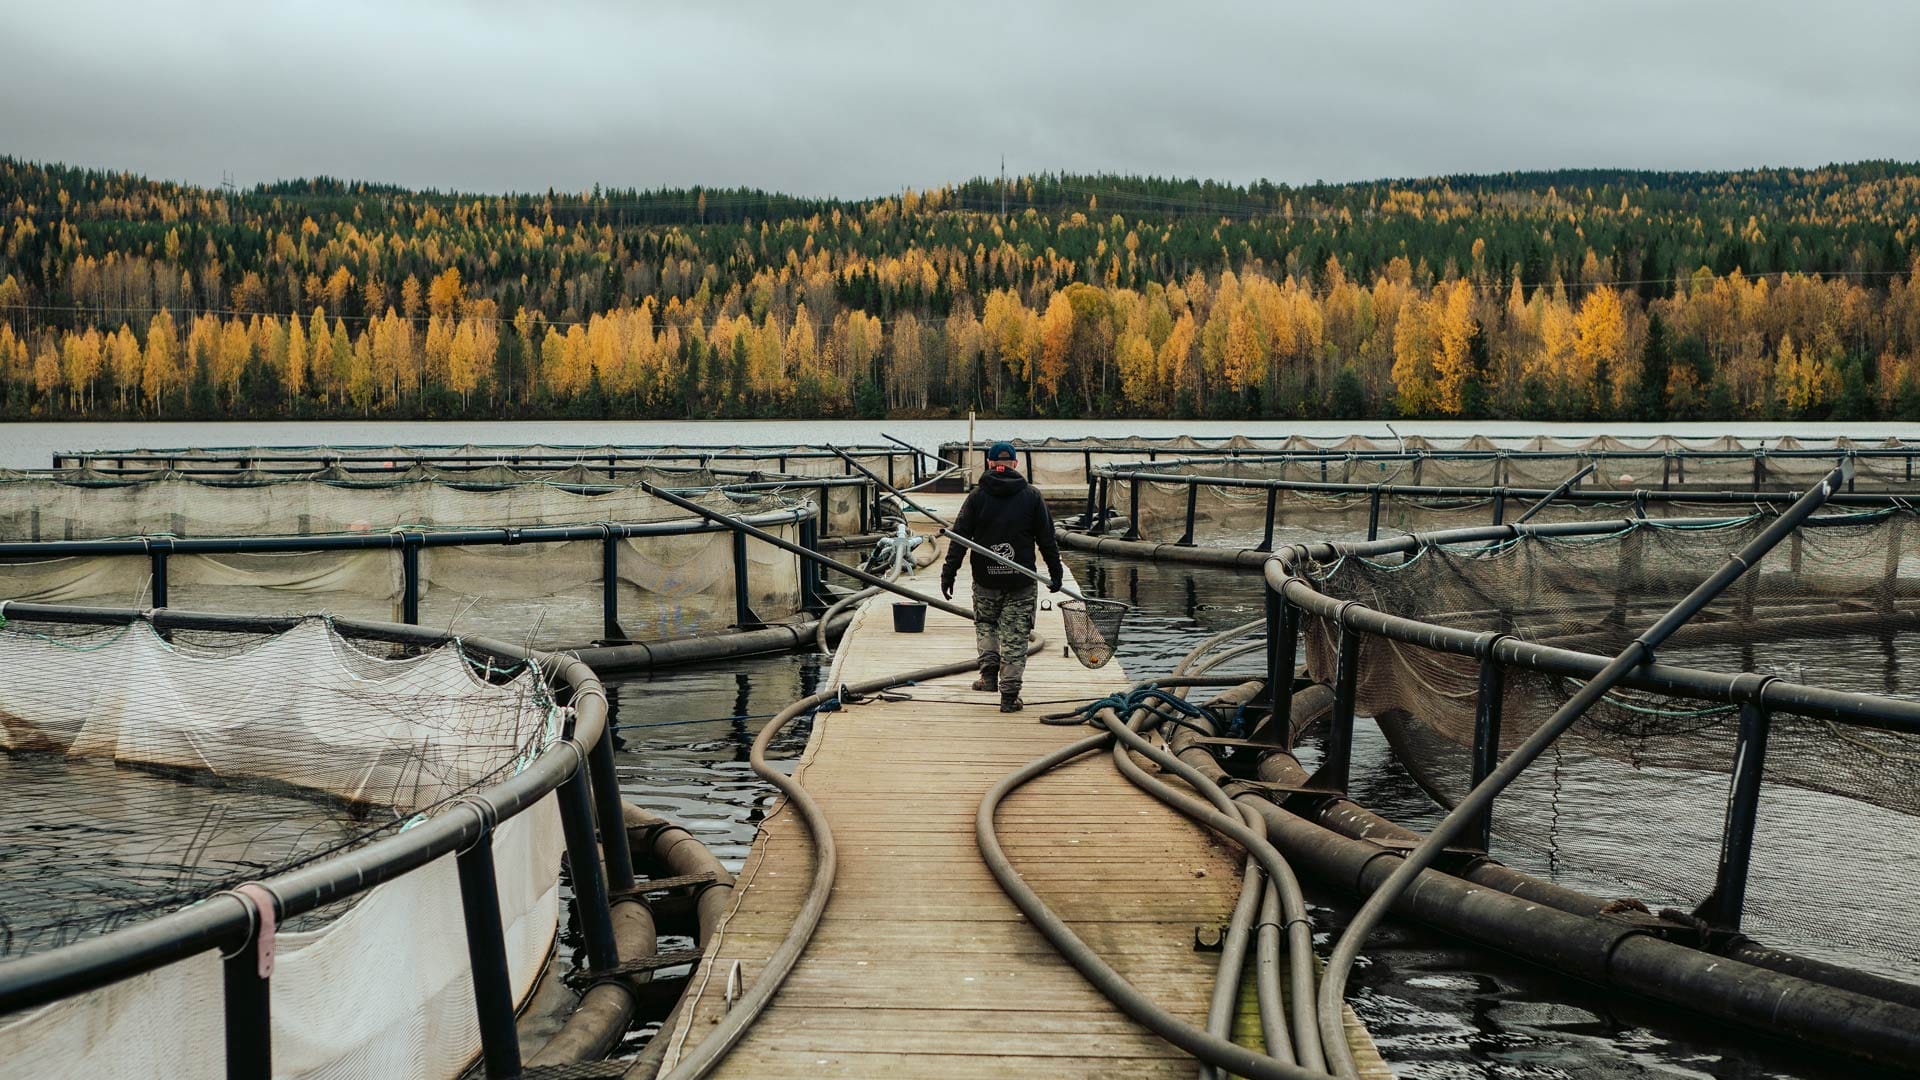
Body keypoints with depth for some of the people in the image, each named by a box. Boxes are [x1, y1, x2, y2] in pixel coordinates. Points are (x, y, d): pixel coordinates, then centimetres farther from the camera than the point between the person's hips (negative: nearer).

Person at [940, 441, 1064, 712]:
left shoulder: (977, 496, -1)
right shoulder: (1032, 496, 1)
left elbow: (959, 537, -3)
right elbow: (1047, 539, 4)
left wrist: (949, 574, 1)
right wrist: (1055, 574, 12)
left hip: (986, 580, 0)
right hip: (1021, 581, 0)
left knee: (984, 624, 22)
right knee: (1015, 637, 3)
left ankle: (989, 672, 4)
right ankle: (1009, 695, 1)